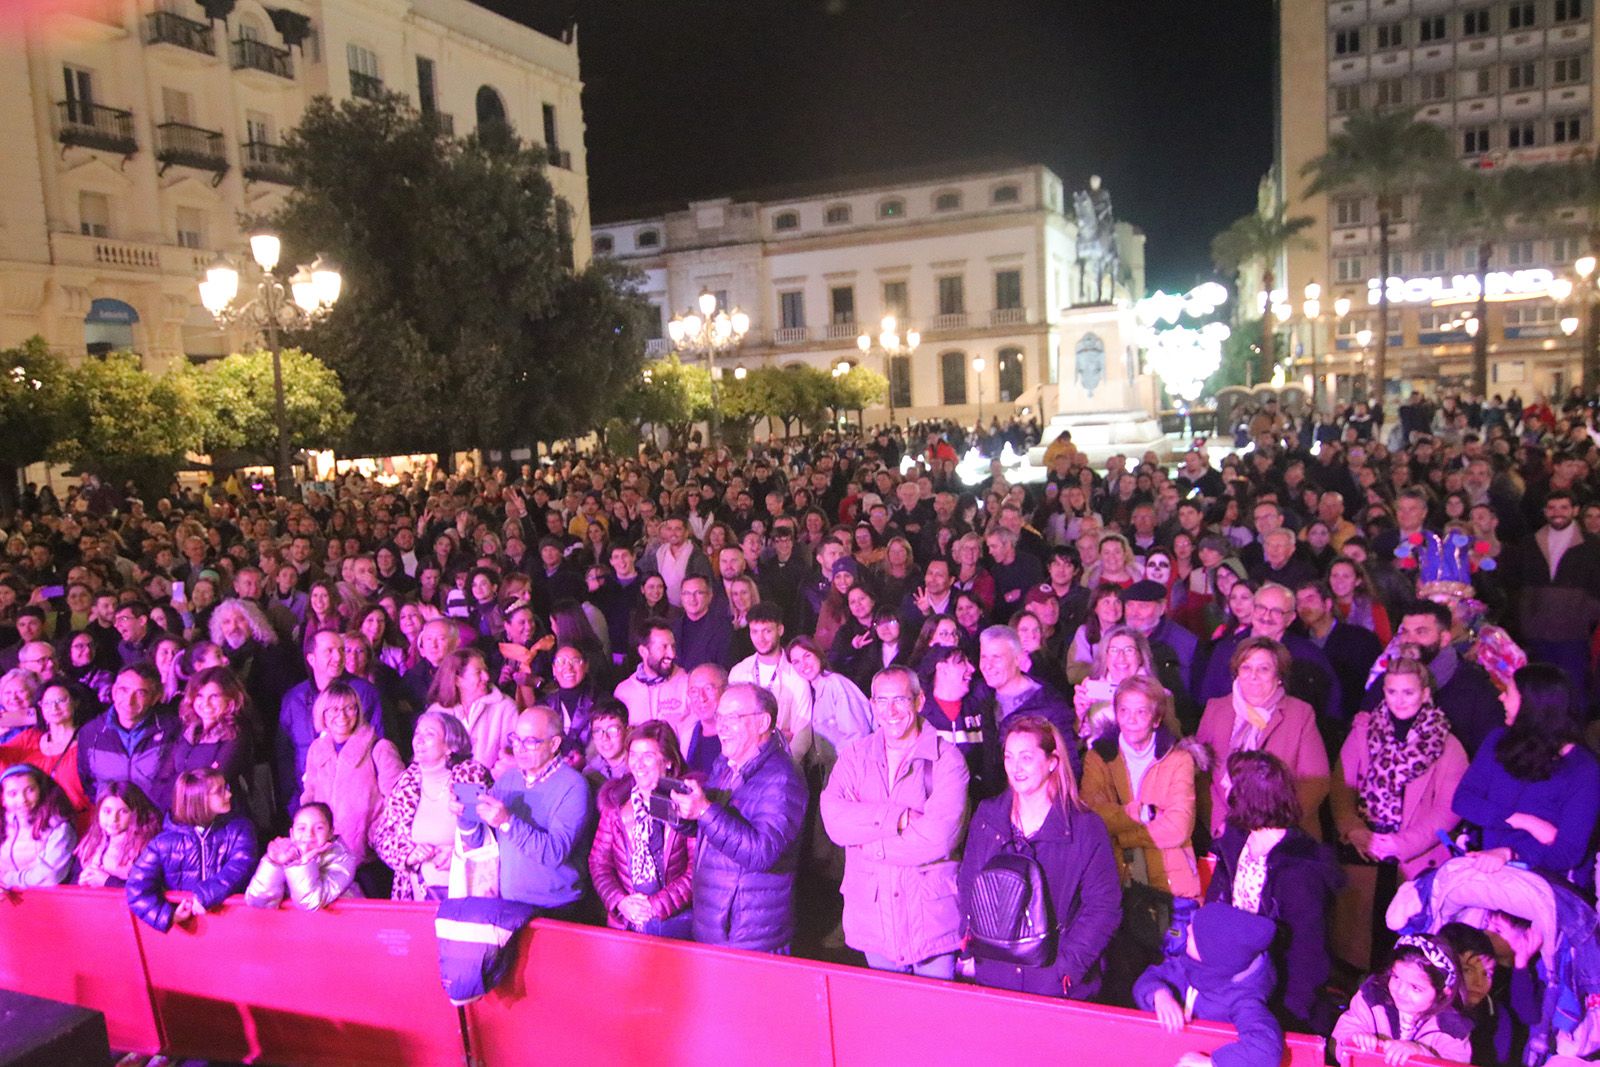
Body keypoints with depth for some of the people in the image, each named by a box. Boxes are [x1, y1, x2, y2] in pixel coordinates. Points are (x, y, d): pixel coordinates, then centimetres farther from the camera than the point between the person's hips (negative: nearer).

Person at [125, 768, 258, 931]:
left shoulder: (239, 828, 6)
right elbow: (137, 888, -3)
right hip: (183, 922, 1)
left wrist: (204, 896, -20)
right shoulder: (165, 841, 5)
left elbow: (241, 867, -8)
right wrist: (168, 916, -15)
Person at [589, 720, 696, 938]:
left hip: (674, 919, -3)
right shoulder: (616, 801, 10)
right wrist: (620, 901, -6)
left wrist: (658, 905, -12)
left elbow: (697, 869, -6)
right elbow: (598, 861, 8)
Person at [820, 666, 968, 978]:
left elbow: (937, 837, -21)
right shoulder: (854, 756, 2)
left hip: (931, 914, -3)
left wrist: (866, 834, -12)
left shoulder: (947, 759, -9)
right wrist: (897, 817, -22)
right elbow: (834, 820, -13)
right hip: (872, 913, 3)